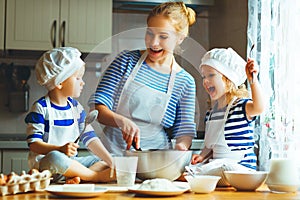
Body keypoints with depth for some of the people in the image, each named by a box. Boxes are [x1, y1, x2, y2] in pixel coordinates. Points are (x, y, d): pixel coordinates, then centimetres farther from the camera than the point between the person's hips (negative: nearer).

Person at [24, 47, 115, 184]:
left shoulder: (75, 107, 10)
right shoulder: (41, 108, -9)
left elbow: (90, 138, 6)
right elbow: (33, 144, -14)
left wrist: (112, 163, -5)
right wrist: (60, 149, -32)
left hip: (70, 162, 7)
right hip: (44, 161, -7)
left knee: (104, 162, -2)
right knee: (55, 158, -38)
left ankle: (77, 177, -28)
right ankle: (99, 176, -23)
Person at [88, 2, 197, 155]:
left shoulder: (185, 82, 5)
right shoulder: (127, 60, 3)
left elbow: (185, 130, 6)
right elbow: (97, 107, -2)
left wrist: (181, 146, -17)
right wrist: (121, 121, -21)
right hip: (113, 152, -1)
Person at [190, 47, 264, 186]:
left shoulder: (241, 106, -9)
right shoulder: (211, 112, 15)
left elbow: (259, 107, -35)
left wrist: (253, 80, -44)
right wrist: (202, 155, 4)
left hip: (239, 166, -6)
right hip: (216, 164, 7)